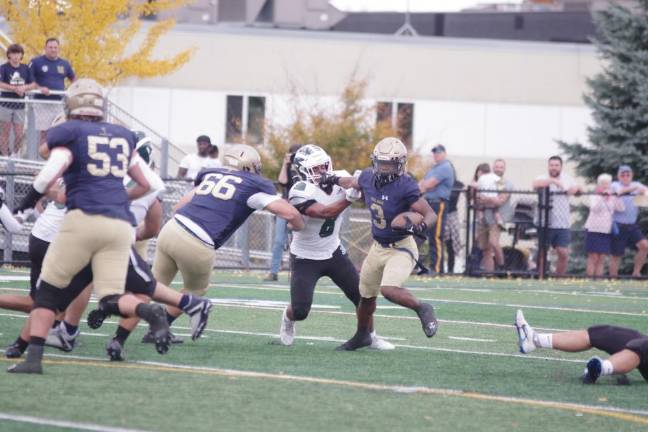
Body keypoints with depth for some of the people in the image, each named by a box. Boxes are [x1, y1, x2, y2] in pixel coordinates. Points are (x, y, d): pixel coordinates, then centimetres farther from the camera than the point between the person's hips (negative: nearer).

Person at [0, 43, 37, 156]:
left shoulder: (25, 68, 8)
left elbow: (33, 84, 9)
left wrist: (25, 87, -12)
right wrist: (15, 88, -21)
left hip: (20, 105, 3)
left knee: (19, 134, 3)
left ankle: (16, 154, 21)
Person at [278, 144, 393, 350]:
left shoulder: (339, 179, -8)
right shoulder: (301, 192, -25)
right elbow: (326, 212, -35)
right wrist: (350, 197, -44)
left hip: (334, 252, 5)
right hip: (306, 258, -5)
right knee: (300, 311, -8)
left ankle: (370, 336, 24)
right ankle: (288, 318, 29)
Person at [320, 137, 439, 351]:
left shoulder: (405, 187, -24)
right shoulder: (369, 178, -4)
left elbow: (431, 214, -23)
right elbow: (354, 183, 21)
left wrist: (421, 226, -43)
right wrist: (335, 180, 8)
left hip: (401, 248, -7)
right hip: (378, 248, 7)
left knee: (389, 289, -28)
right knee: (366, 295, 19)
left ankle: (422, 309, -1)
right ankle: (362, 335, 42)